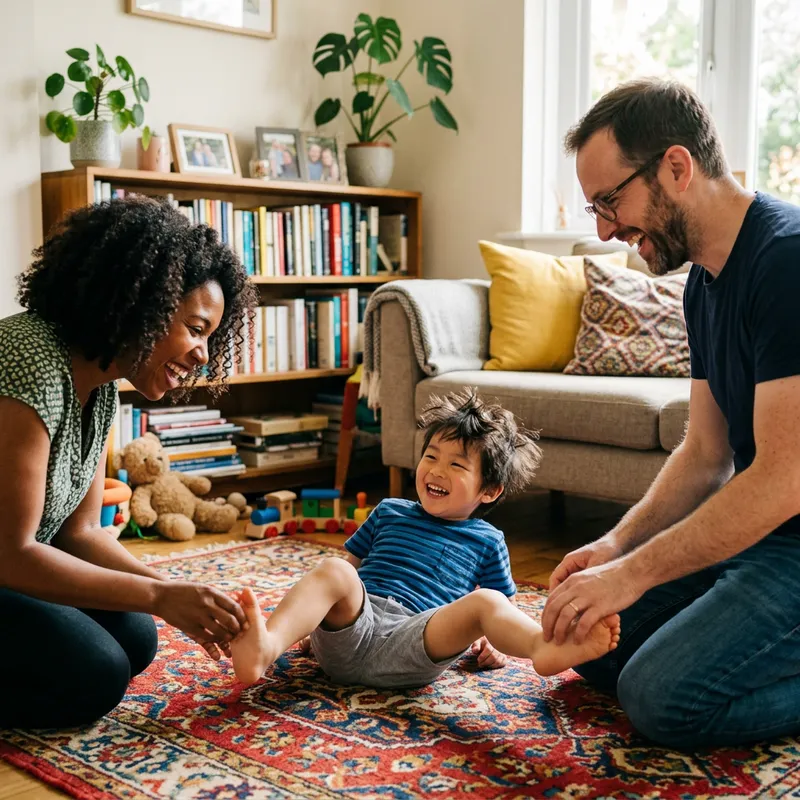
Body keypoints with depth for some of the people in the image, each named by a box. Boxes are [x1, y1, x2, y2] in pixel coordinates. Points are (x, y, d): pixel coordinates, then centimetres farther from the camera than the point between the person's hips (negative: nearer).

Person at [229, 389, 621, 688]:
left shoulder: (486, 541, 22)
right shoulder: (390, 512, 28)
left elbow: (504, 605, 25)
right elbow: (351, 563, 30)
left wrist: (492, 641, 3)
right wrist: (310, 612, 14)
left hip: (414, 641, -2)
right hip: (352, 625, 2)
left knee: (485, 602, -28)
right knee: (332, 571, -30)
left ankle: (546, 646, -62)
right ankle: (266, 645, -58)